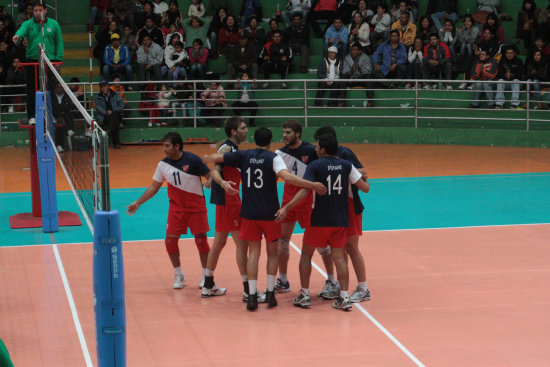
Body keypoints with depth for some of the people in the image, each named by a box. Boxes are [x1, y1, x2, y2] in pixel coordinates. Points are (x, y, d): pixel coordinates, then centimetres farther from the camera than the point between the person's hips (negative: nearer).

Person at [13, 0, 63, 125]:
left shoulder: (53, 24, 6)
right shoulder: (28, 24, 3)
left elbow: (59, 43, 6)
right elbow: (22, 30, -19)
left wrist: (58, 59, -2)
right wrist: (17, 36, -44)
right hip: (32, 61, 0)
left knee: (50, 90, 3)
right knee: (32, 90, 3)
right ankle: (31, 116, 10)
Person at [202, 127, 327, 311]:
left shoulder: (243, 156, 1)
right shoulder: (273, 158, -7)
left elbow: (215, 158, 6)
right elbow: (286, 176, -23)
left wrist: (205, 158, 29)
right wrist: (313, 185, -22)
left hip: (249, 213, 2)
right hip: (270, 213, -2)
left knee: (253, 252, 8)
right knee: (272, 252, 14)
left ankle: (252, 295, -1)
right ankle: (270, 293, 10)